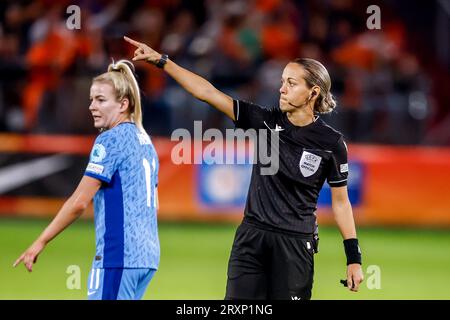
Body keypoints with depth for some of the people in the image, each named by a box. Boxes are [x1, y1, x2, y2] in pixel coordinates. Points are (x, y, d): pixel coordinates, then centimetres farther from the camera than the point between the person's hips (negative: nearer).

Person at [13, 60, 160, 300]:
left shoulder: (110, 140, -9)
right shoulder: (145, 142, 16)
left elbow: (79, 202, -13)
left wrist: (41, 242, -7)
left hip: (119, 254, -9)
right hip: (147, 255, 9)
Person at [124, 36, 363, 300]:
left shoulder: (332, 143, -5)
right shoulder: (265, 122, 0)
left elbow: (341, 201, 2)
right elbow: (208, 93, -2)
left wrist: (354, 257, -2)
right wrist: (161, 61, -7)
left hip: (295, 244, -3)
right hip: (252, 237, 3)